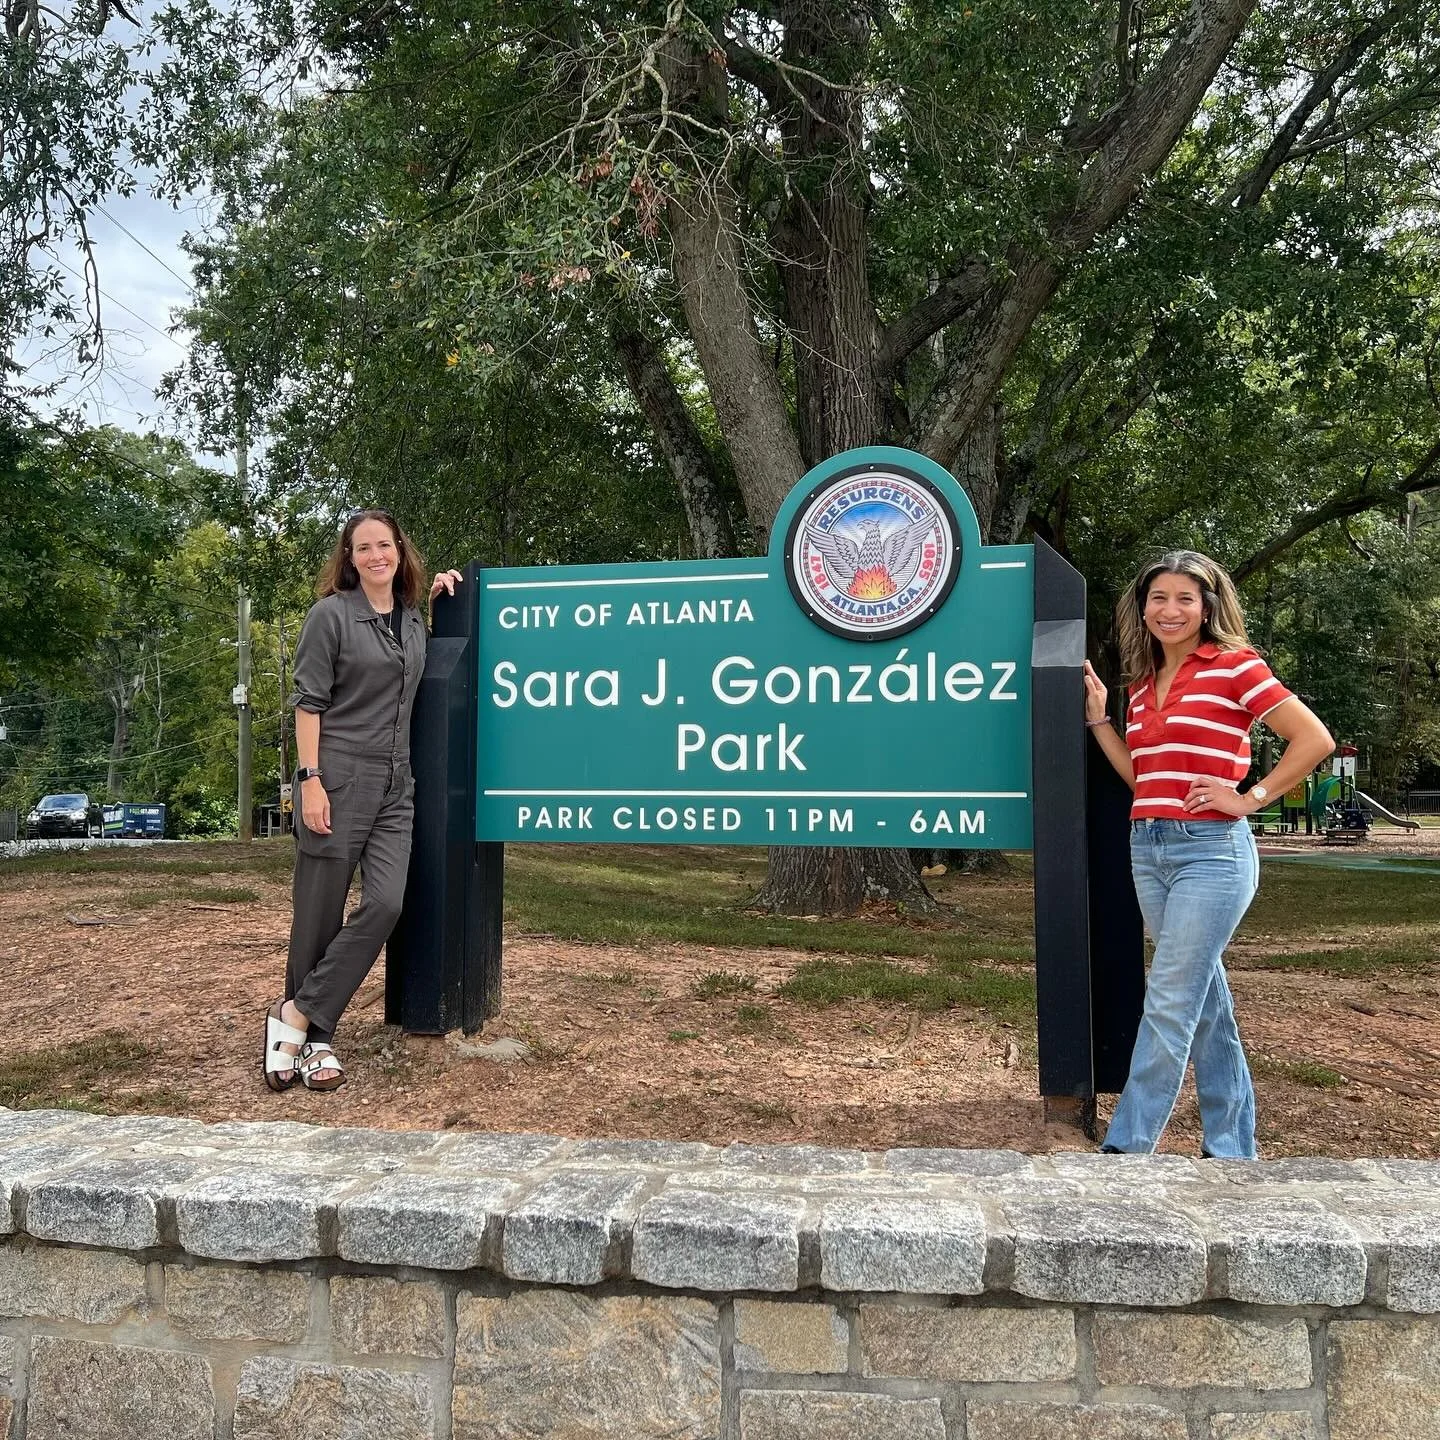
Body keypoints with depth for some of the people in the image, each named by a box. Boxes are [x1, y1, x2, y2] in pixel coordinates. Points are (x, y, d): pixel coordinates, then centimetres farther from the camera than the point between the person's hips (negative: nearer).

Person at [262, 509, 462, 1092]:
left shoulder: (413, 619, 13)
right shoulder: (330, 614, -2)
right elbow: (308, 701, -5)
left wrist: (433, 595, 20)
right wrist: (310, 780, -15)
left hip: (394, 787, 5)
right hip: (337, 781, -5)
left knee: (385, 904, -8)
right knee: (320, 914, 1)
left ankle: (298, 1018, 3)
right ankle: (312, 1037, 16)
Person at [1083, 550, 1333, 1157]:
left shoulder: (1234, 665, -6)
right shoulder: (1142, 685, 13)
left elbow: (1314, 739, -8)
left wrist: (1250, 798, -10)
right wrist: (1097, 717, 10)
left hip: (1211, 850, -7)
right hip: (1148, 851, 7)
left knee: (1169, 1003, -5)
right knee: (1206, 1001, 14)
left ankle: (1126, 1147, 3)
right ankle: (1231, 1147, 25)